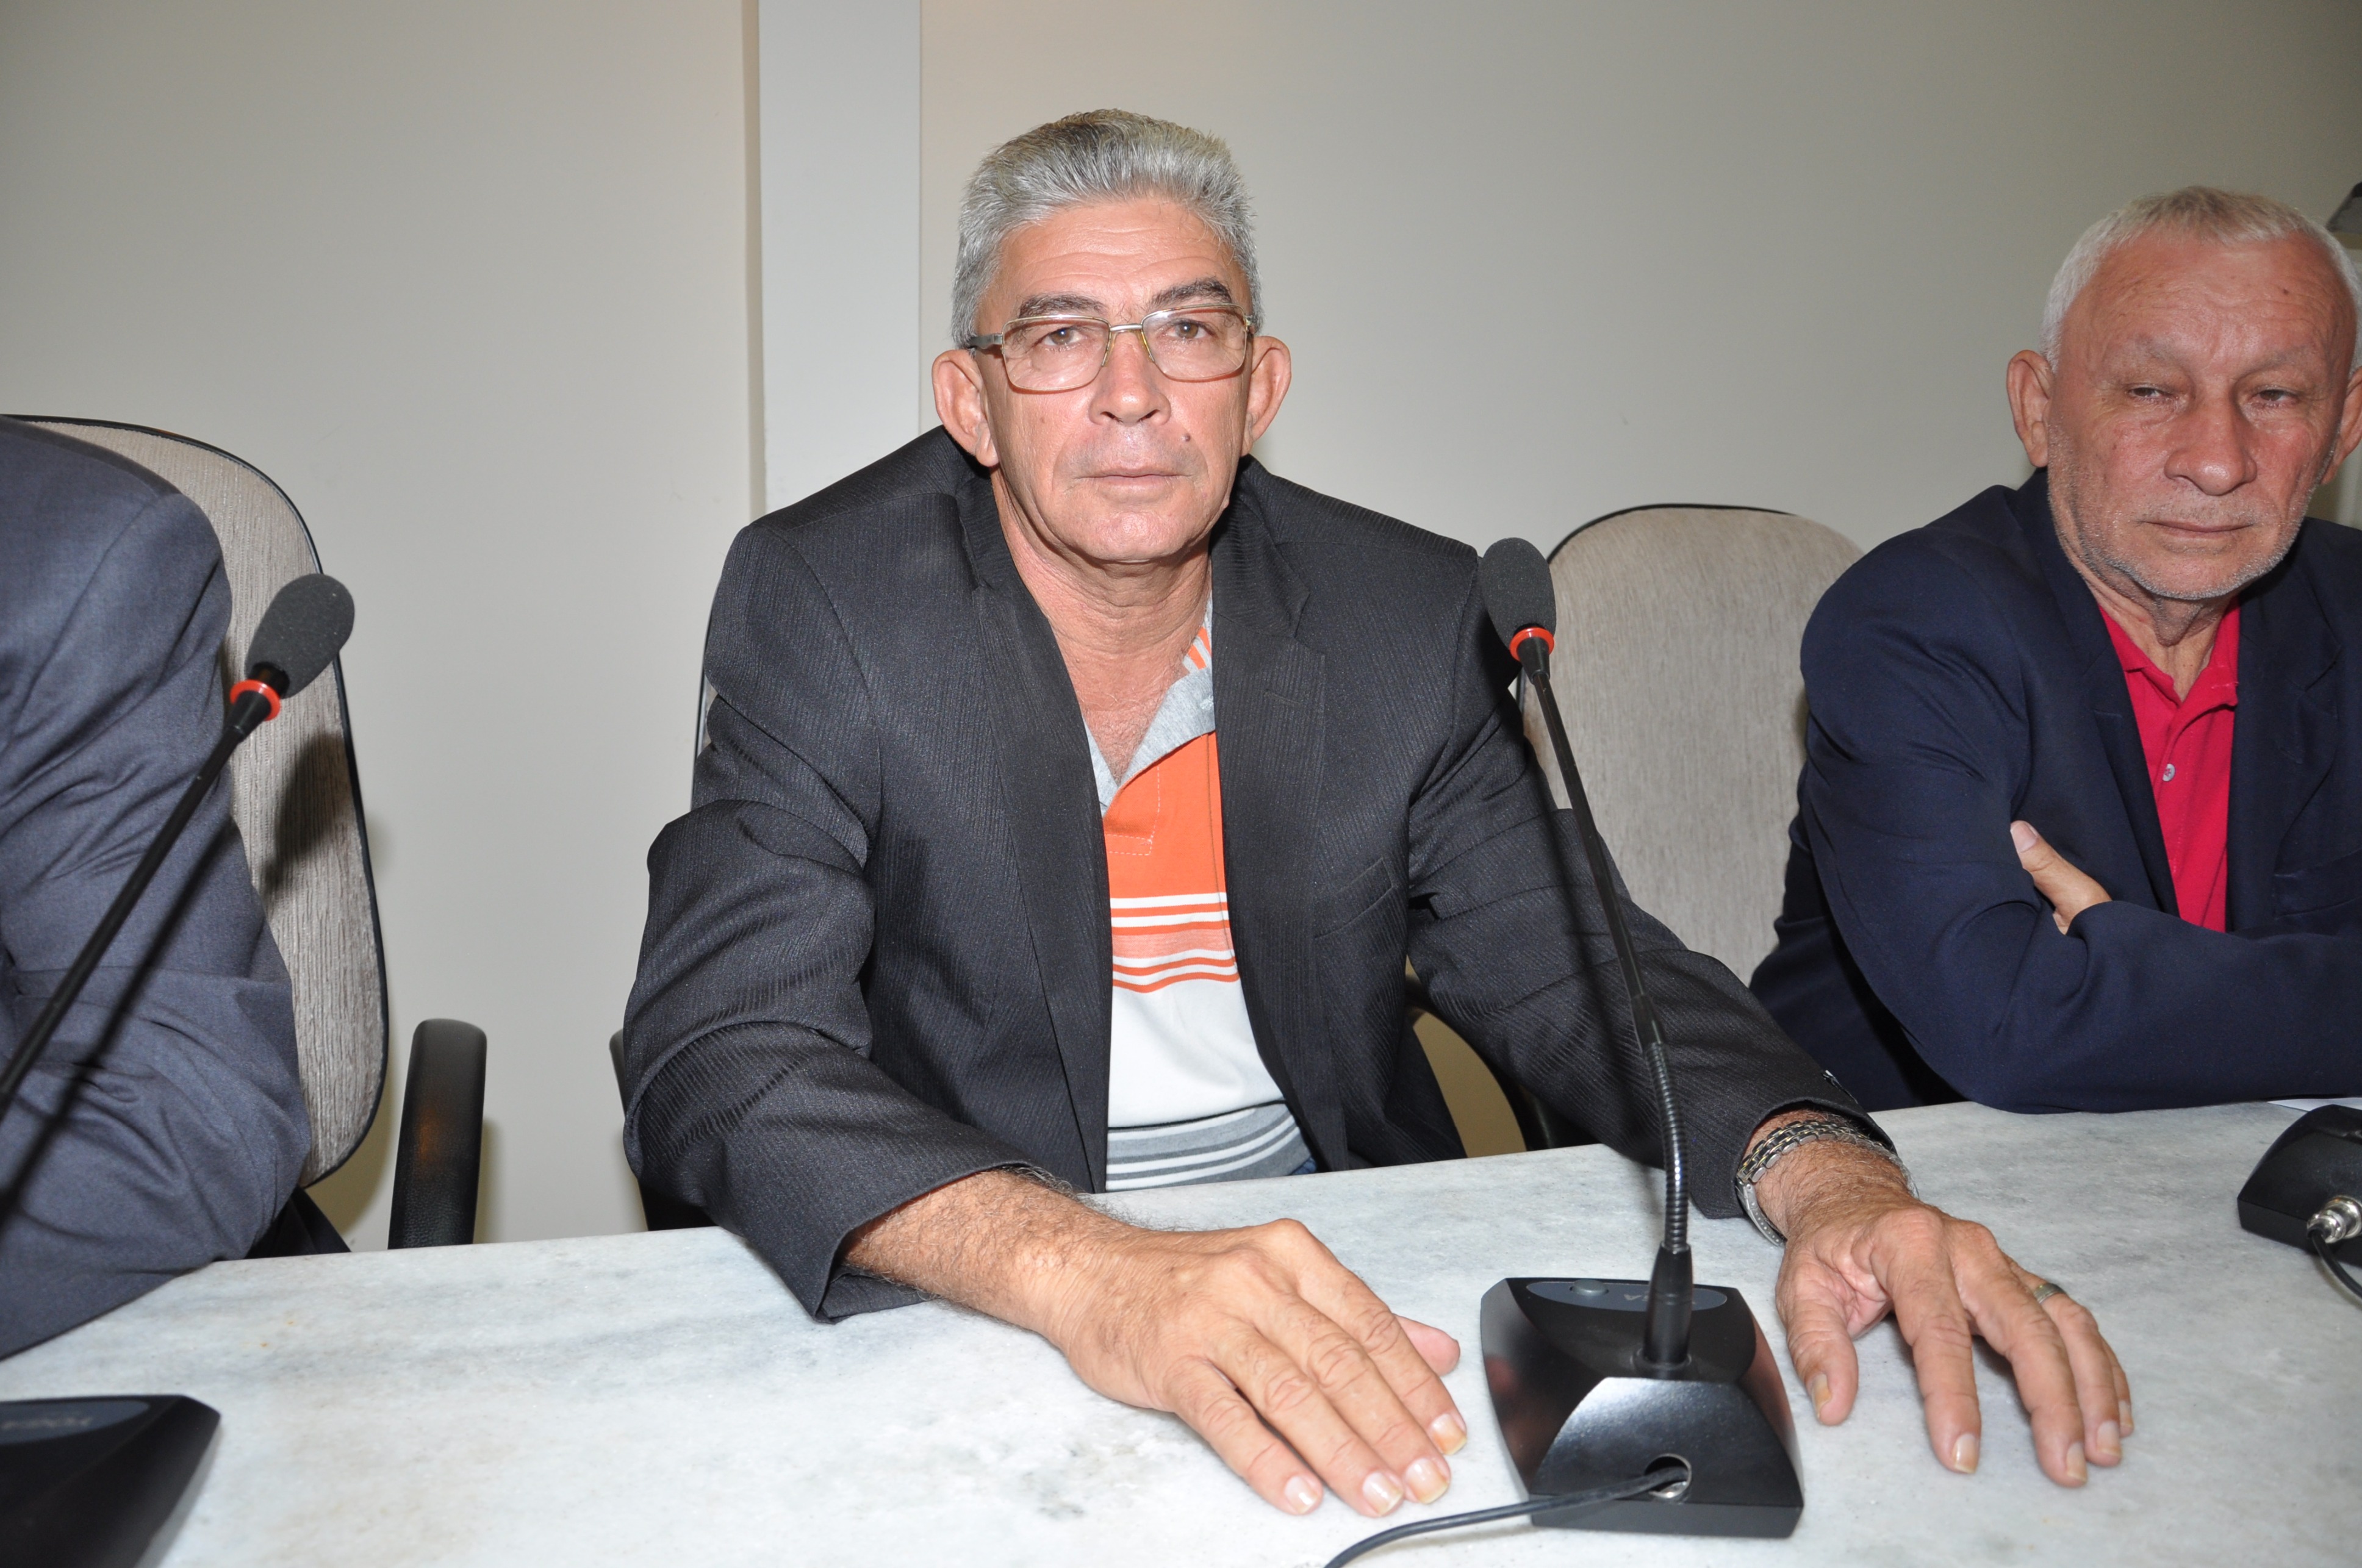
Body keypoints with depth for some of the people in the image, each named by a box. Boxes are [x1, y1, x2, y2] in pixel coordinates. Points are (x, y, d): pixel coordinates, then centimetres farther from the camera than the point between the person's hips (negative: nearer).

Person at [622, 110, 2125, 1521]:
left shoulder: (1410, 614, -2)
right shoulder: (825, 600, -10)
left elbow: (1561, 958, -1)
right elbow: (721, 1048, -19)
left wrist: (1829, 1176, -22)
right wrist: (1080, 1269, -37)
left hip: (1350, 1266, 3)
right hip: (962, 1307, -2)